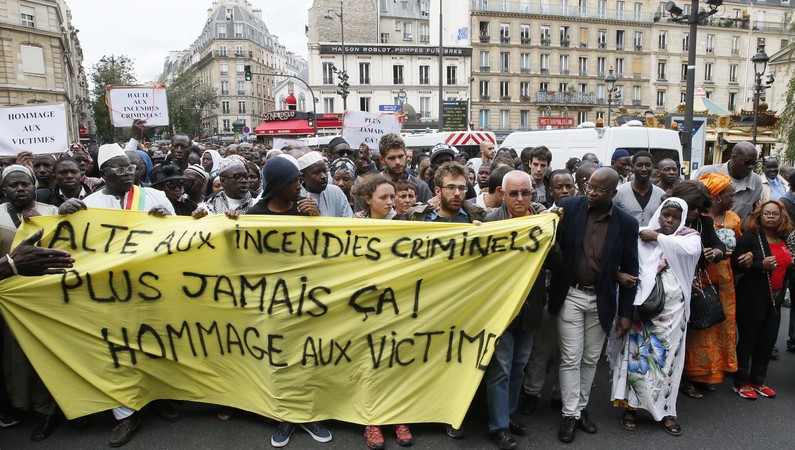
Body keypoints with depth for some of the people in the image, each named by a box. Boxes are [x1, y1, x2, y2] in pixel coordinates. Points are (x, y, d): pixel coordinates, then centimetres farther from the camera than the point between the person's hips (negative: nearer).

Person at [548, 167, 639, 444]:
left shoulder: (627, 224, -4)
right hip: (570, 296, -1)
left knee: (591, 359, 14)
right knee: (571, 358, 3)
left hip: (602, 300, 2)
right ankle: (570, 414, 17)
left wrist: (626, 312, 0)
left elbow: (630, 270, 1)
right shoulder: (568, 207, -7)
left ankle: (581, 408, 32)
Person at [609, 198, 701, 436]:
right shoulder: (642, 235, 2)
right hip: (644, 304, -1)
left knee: (667, 355, 8)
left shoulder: (690, 235, 7)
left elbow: (691, 249, -16)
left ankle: (665, 410, 21)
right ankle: (631, 406, 13)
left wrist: (659, 238, -8)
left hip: (673, 307, 2)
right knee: (637, 353, 0)